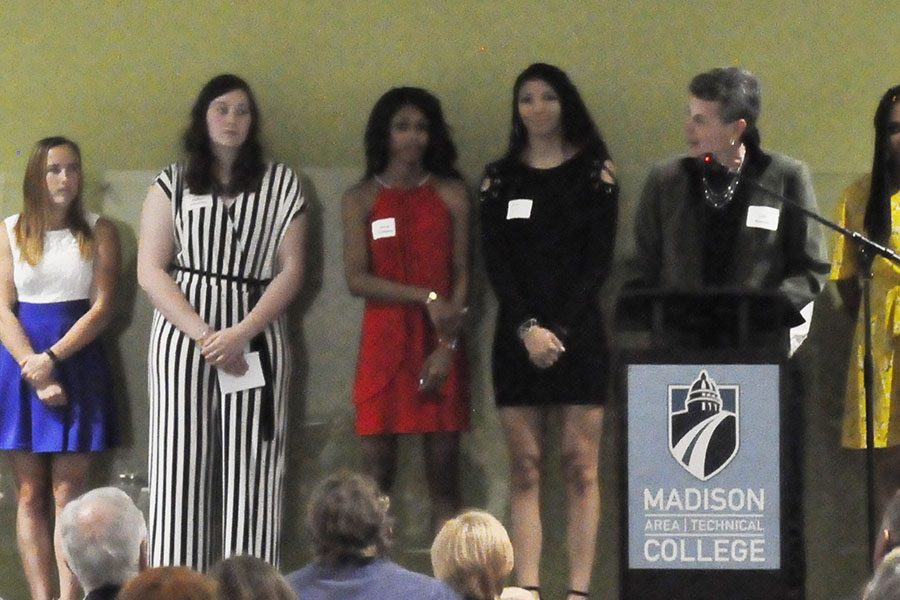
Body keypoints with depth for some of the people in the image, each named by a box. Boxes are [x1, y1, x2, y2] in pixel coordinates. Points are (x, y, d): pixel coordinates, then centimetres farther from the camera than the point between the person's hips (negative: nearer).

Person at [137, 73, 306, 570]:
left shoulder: (281, 184, 10)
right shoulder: (172, 184, 10)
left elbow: (290, 270, 4)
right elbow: (150, 271, 2)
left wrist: (241, 334, -9)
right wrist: (202, 334, -10)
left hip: (256, 337, 0)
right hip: (182, 334, 0)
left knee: (249, 470, -5)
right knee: (182, 468, -4)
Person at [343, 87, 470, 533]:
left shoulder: (451, 194, 8)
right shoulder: (362, 199, 6)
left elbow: (462, 275, 4)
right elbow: (356, 278, -3)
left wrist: (447, 346, -8)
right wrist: (425, 297, -12)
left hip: (440, 344, 1)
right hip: (384, 341, -1)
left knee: (443, 470, -2)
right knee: (376, 467, -4)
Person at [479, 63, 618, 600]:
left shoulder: (594, 172, 5)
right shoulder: (501, 178, 11)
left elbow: (599, 261, 0)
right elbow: (496, 263, 4)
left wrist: (560, 329, -10)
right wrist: (527, 328, -10)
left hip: (578, 332, -2)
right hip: (518, 333, 2)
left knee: (581, 469, -5)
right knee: (525, 470, -1)